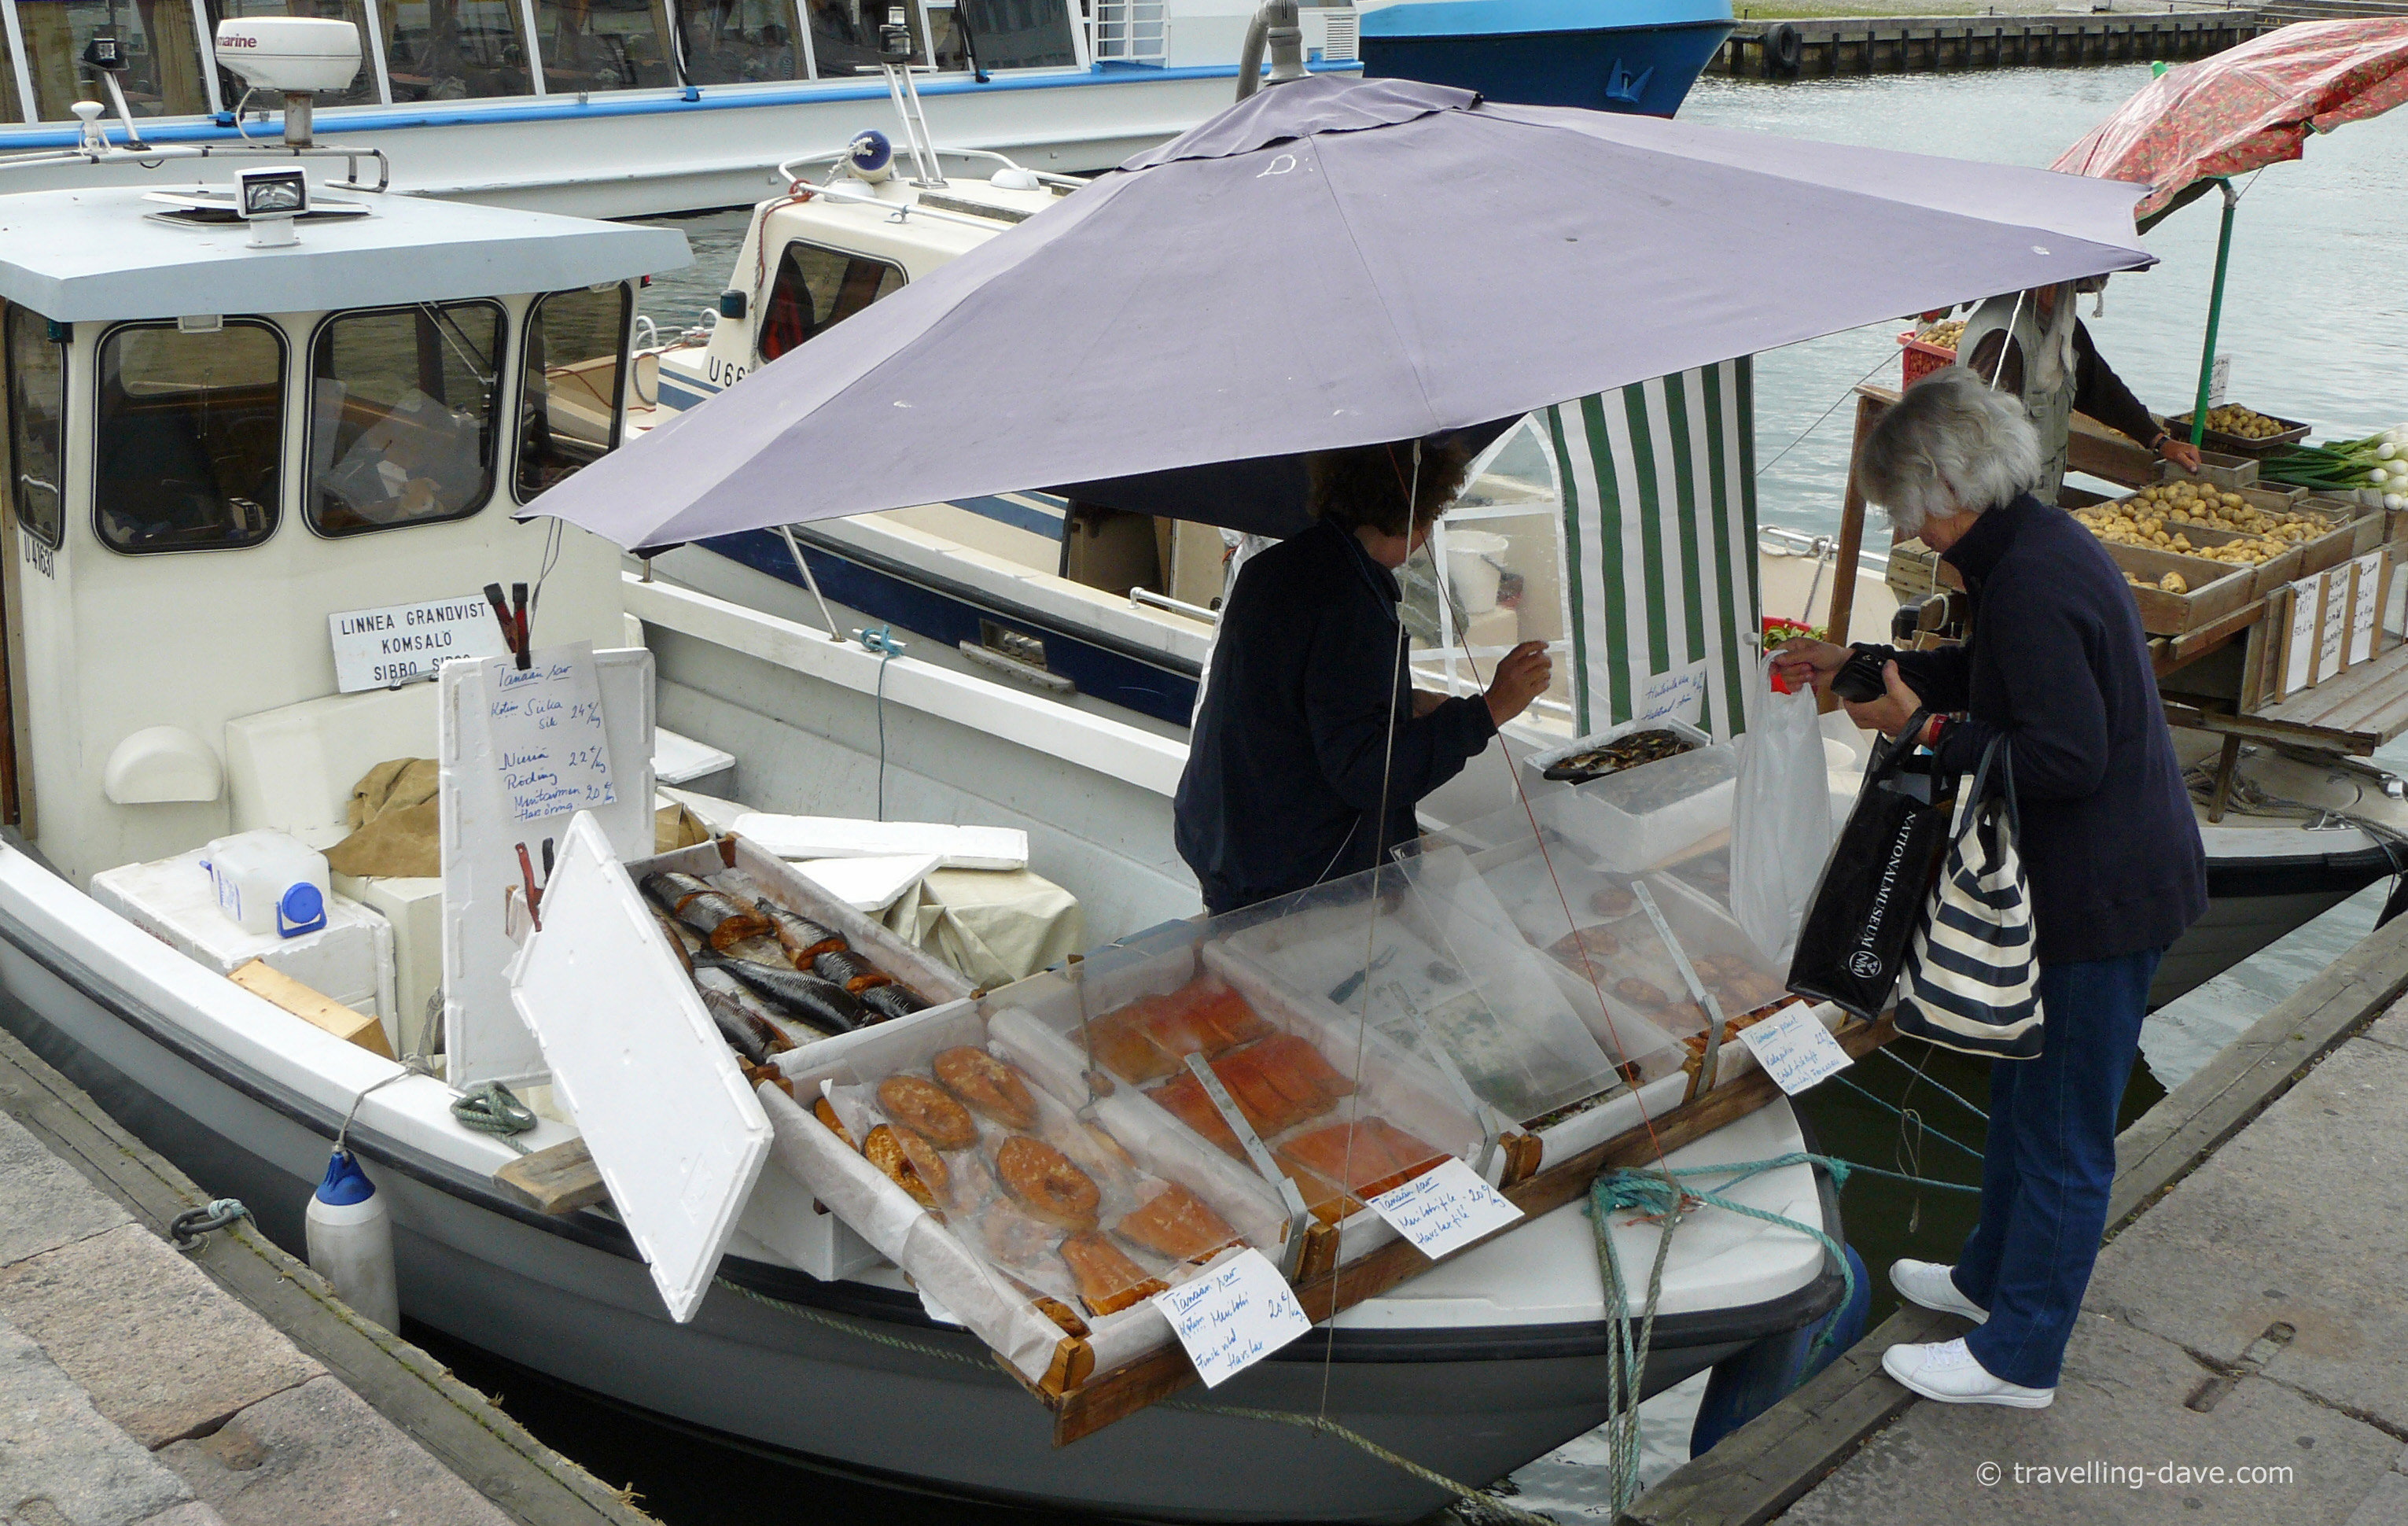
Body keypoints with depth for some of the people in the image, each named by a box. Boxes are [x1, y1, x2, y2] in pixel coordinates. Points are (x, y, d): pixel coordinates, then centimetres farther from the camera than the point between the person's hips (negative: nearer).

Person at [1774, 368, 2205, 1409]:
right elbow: (1989, 678, 22)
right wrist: (1856, 666, 19)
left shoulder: (2033, 584, -26)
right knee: (2024, 1094, 25)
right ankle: (1993, 1275, 43)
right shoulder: (2040, 549, 6)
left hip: (2101, 900, -11)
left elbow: (2066, 756, -29)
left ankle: (2017, 1358, 18)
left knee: (2061, 1132, 4)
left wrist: (1927, 727, -20)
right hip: (2089, 882, 11)